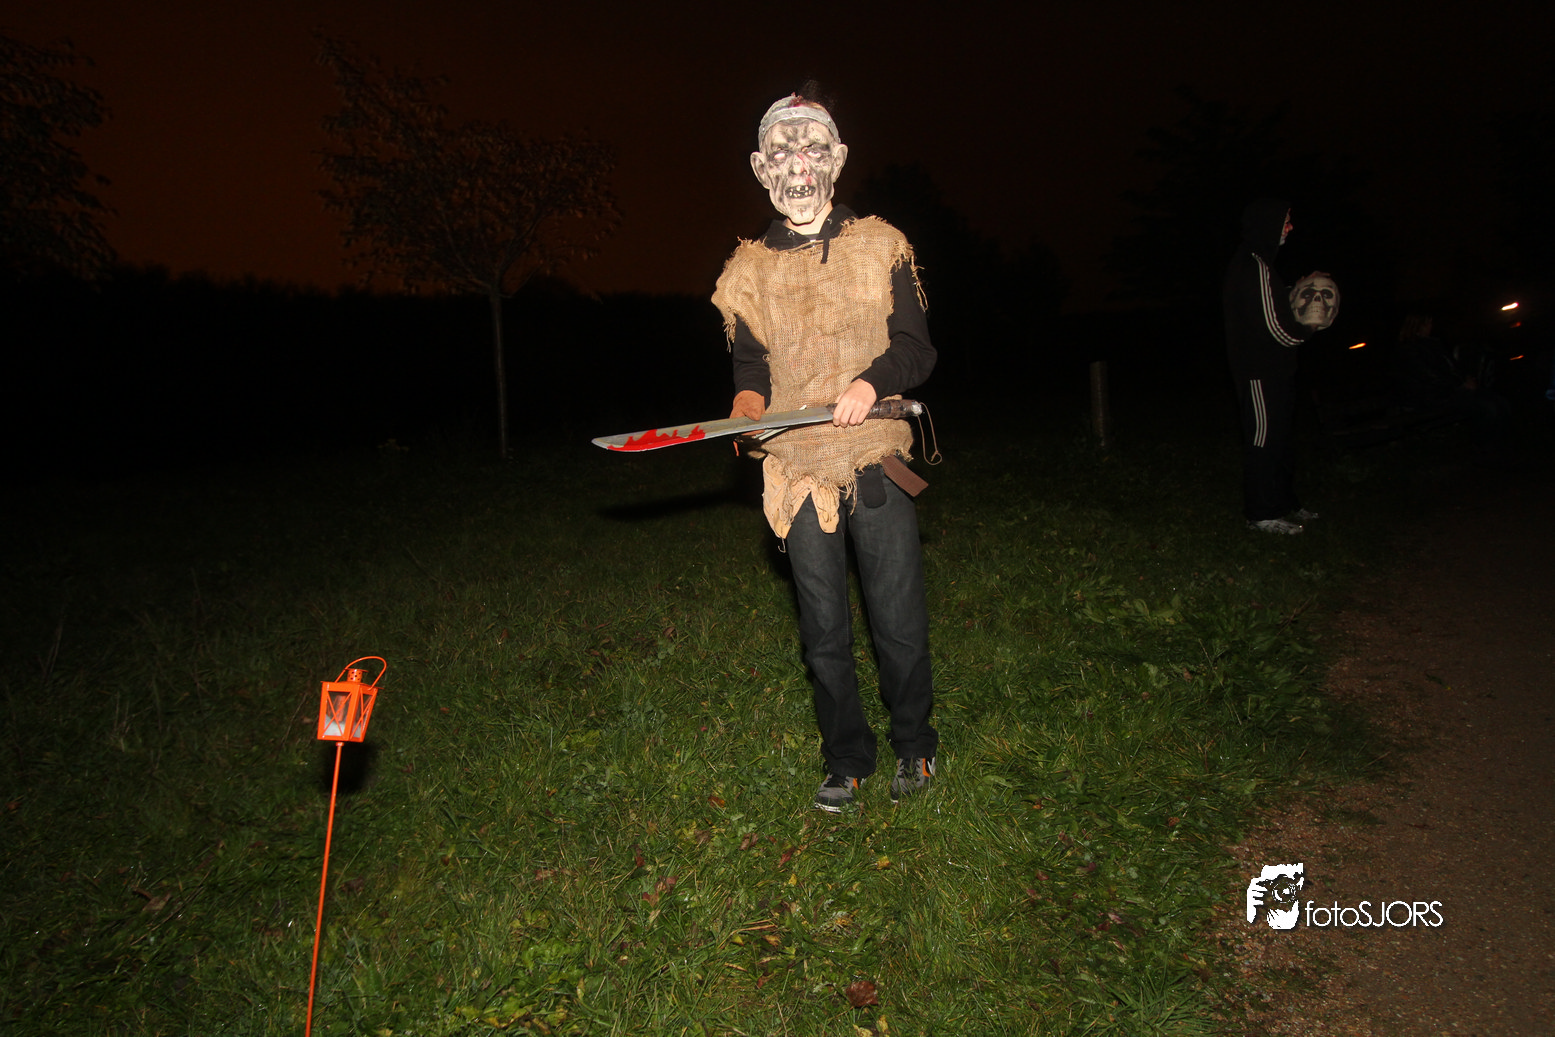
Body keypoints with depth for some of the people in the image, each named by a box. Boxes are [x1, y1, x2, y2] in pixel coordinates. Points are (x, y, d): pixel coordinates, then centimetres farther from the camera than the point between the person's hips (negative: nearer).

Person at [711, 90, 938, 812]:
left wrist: (874, 381, -17)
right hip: (798, 471, 2)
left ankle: (914, 744, 27)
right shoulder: (747, 270, 11)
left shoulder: (880, 246, 6)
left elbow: (916, 348, 3)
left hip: (876, 463, -1)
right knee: (823, 630, 7)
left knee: (899, 622, 3)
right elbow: (750, 365, 14)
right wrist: (748, 402, -8)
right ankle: (846, 760, 24)